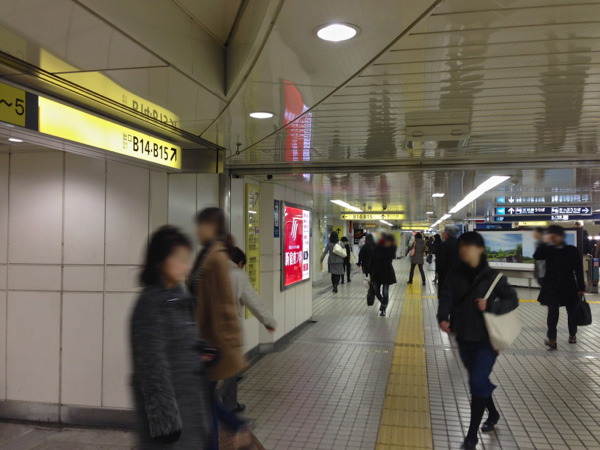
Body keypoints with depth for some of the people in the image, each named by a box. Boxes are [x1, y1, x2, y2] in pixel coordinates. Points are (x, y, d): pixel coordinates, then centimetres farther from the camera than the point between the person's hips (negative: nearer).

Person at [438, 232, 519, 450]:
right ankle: (493, 413, 46)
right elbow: (446, 297, -11)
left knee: (477, 382, -8)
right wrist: (443, 318, -29)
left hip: (486, 338, -4)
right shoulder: (455, 275, -3)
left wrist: (490, 305, -21)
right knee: (478, 379, 19)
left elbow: (512, 300, -4)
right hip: (464, 337, 4)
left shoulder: (492, 276, -11)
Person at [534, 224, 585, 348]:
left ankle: (572, 334, 37)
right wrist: (544, 242, -21)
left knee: (572, 311, 15)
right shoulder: (548, 250, 1)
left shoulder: (572, 250, -5)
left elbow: (579, 270, -4)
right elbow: (536, 256, -16)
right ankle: (552, 338, -9)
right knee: (552, 312, -7)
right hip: (552, 287, 0)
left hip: (569, 287, 0)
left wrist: (581, 287, -5)